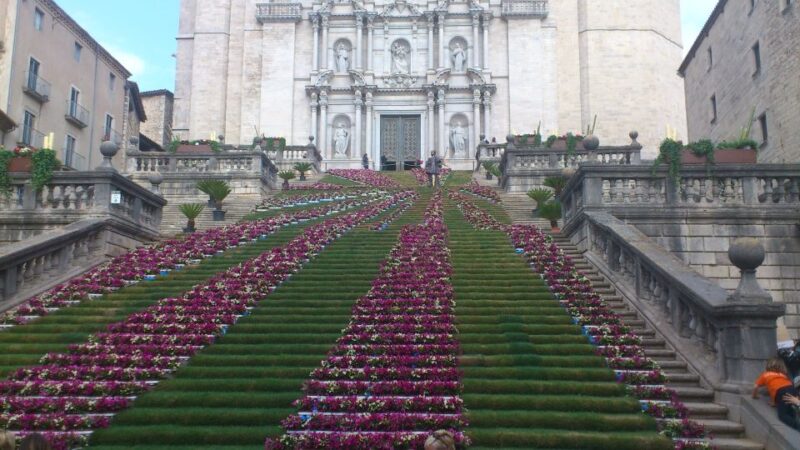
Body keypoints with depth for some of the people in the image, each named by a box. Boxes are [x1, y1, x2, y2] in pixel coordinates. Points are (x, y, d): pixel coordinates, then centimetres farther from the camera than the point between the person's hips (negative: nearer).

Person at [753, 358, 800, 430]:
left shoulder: (765, 375, 29)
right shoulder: (784, 375, 38)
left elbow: (755, 387, 30)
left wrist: (754, 396, 49)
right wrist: (774, 401, 49)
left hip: (781, 392, -4)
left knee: (782, 415, -9)